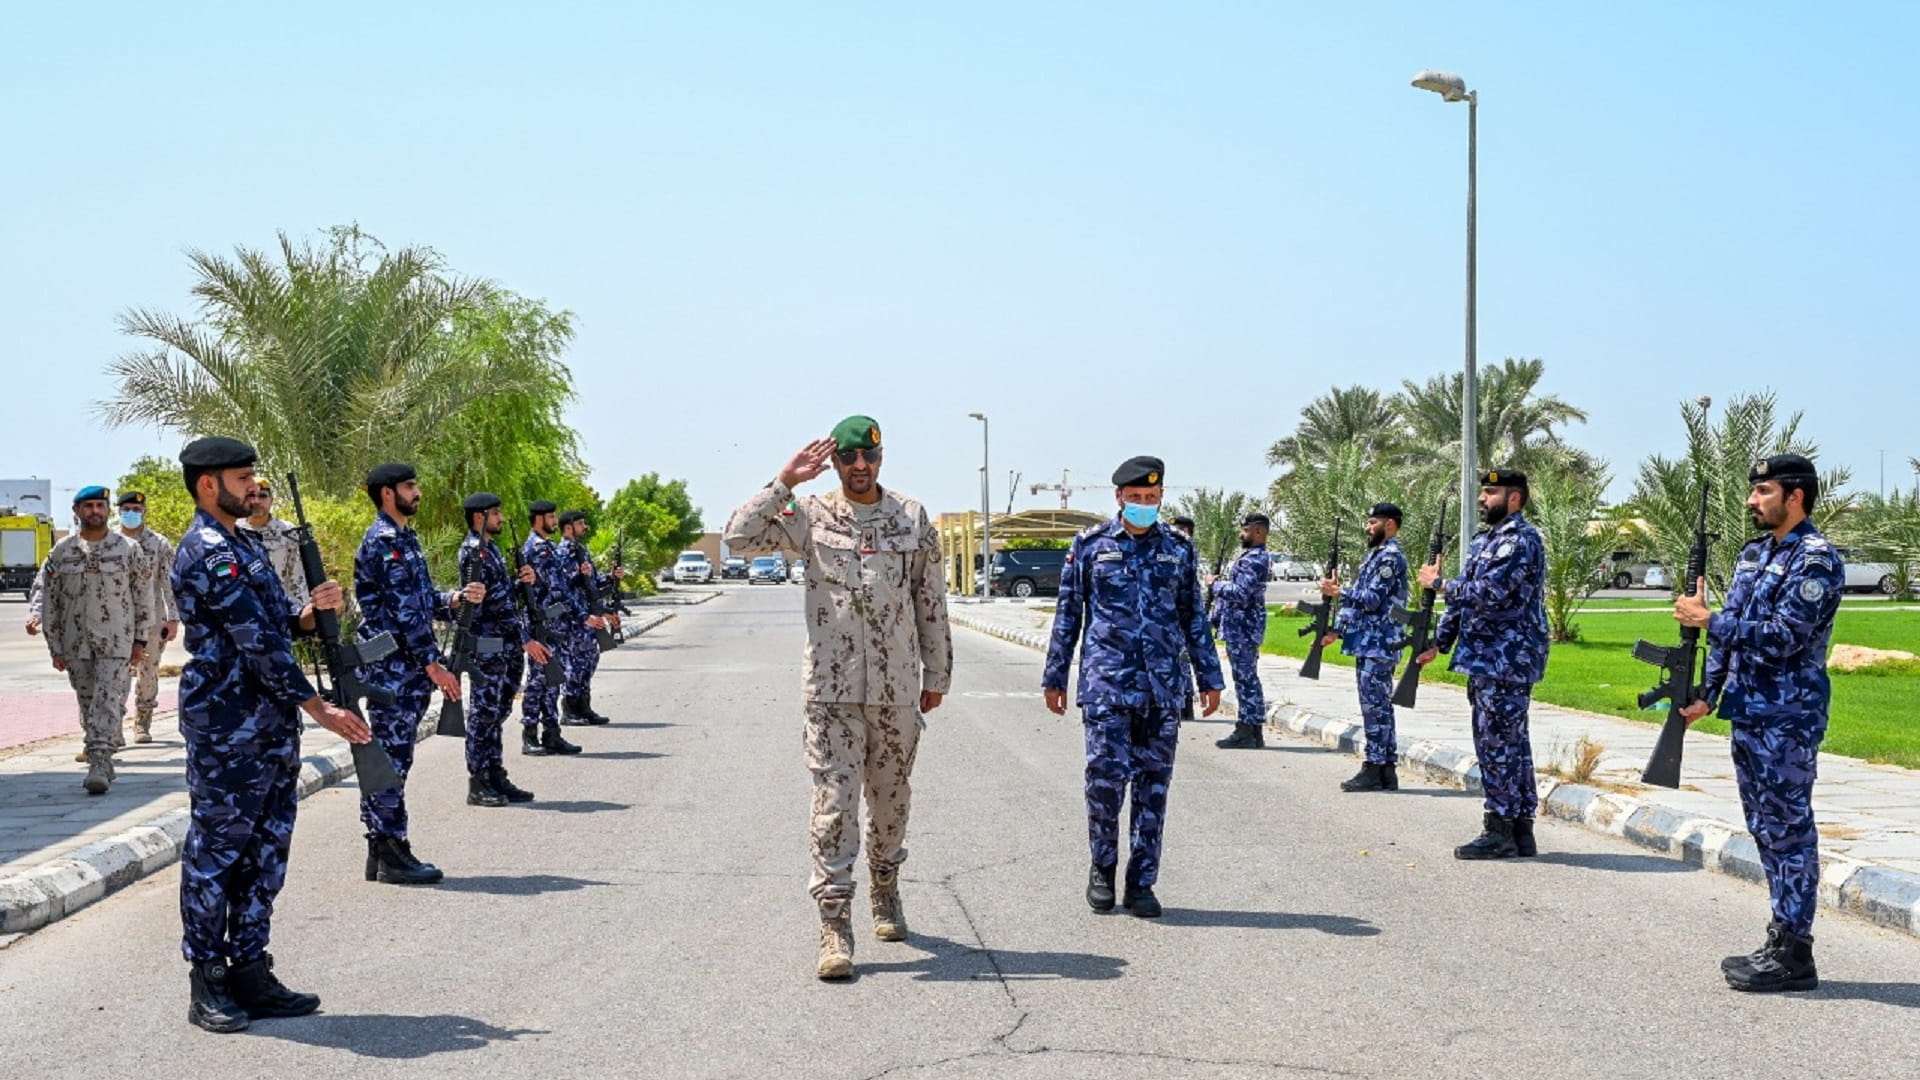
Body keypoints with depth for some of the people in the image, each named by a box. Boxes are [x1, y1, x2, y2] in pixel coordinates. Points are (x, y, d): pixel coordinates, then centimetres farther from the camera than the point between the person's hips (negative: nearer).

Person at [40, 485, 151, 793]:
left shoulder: (128, 549, 1)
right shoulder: (61, 553, 5)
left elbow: (144, 595, 5)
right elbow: (49, 601, 8)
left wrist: (140, 640, 1)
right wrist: (55, 648, 4)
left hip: (116, 642, -3)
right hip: (75, 644, 3)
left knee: (109, 702, -12)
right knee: (88, 704, 9)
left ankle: (100, 765, -16)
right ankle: (100, 762, 19)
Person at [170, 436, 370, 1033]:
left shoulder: (240, 546, 17)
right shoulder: (208, 553, -15)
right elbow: (257, 643, -20)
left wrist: (310, 611, -2)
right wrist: (320, 709, -19)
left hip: (269, 727, 9)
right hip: (227, 732, -9)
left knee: (265, 851, 12)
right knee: (216, 851, 1)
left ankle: (250, 972, 20)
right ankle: (208, 985, 9)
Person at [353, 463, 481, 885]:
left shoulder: (404, 538, 18)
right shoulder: (383, 541, -13)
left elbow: (421, 600, 21)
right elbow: (402, 610, -18)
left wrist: (457, 598, 1)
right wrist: (433, 664, -18)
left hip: (407, 668, 10)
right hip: (391, 666, -10)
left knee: (390, 757, 11)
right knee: (391, 757, -5)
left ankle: (381, 850, 17)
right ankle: (392, 854, -1)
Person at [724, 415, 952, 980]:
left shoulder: (913, 518, 6)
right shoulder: (811, 517, 1)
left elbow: (932, 603, 10)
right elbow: (739, 536, -10)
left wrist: (936, 675, 11)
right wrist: (785, 481, -12)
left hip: (897, 689, 2)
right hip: (831, 687, -2)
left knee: (892, 798, 14)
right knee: (834, 803, -5)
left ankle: (886, 889, 37)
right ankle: (835, 923, -2)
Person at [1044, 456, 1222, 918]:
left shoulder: (1178, 549, 10)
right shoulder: (1090, 545, 4)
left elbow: (1194, 619, 15)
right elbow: (1067, 615, 7)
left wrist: (1209, 677, 13)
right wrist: (1054, 676, 6)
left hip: (1162, 688, 2)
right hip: (1105, 684, -2)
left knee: (1153, 785, 4)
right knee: (1106, 776, -9)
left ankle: (1141, 884, 13)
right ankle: (1103, 867, 13)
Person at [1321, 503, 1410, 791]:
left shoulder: (1391, 557, -12)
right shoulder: (1375, 555, 19)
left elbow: (1373, 600, -19)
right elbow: (1357, 600, 21)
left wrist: (1339, 591, -12)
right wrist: (1336, 631, 16)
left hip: (1379, 645, -10)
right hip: (1367, 644, 10)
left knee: (1375, 707, -7)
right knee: (1378, 707, 10)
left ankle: (1376, 770, -3)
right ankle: (1386, 770, 14)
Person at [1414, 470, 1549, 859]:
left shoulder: (1522, 540, -12)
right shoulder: (1482, 542, 18)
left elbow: (1488, 593, -22)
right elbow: (1463, 598, 22)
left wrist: (1438, 583, -10)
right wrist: (1439, 642, 18)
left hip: (1507, 662, -10)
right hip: (1483, 661, 10)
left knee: (1499, 744, -7)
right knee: (1509, 745, 11)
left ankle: (1501, 831, -2)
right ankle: (1520, 830, 16)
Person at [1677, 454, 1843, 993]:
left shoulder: (1817, 560, -13)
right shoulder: (1753, 554, 15)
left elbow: (1783, 636, -21)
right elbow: (1729, 631, 18)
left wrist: (1707, 619, -16)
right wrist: (1707, 694, 11)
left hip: (1787, 720, -9)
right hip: (1747, 715, 9)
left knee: (1788, 831, -4)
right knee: (1766, 829, 13)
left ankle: (1794, 954, 2)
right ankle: (1781, 941, 22)